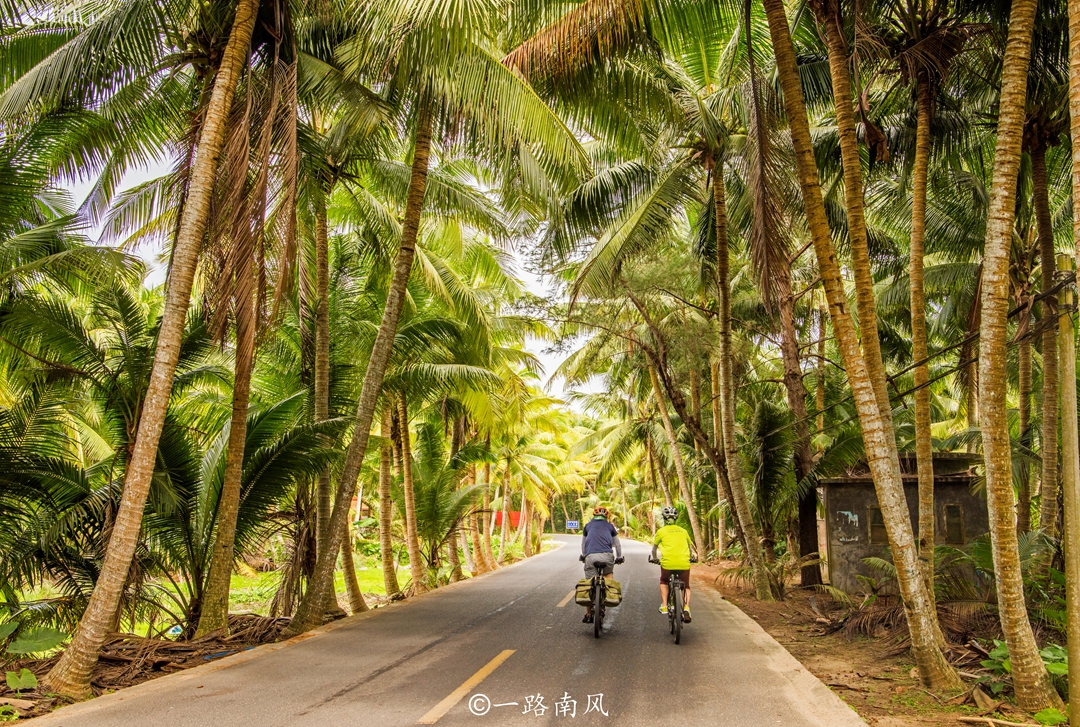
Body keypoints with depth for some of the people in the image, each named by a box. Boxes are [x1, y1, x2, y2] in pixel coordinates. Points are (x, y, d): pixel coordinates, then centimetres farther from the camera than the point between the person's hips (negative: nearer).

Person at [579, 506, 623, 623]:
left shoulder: (588, 525, 24)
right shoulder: (610, 526, 22)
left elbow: (583, 543, 34)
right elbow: (617, 544, 29)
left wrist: (583, 556, 49)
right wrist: (619, 557, 43)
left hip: (590, 556, 0)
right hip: (607, 556, 0)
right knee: (608, 574, 29)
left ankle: (588, 615, 10)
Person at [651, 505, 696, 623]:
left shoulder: (661, 531, 10)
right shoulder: (683, 531, 18)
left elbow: (654, 547, 23)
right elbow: (691, 545, 31)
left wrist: (653, 558, 42)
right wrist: (692, 557, 50)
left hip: (668, 563, -1)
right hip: (684, 563, 2)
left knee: (664, 581, 27)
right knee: (686, 586, 21)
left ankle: (664, 606, 16)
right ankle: (686, 608, 0)